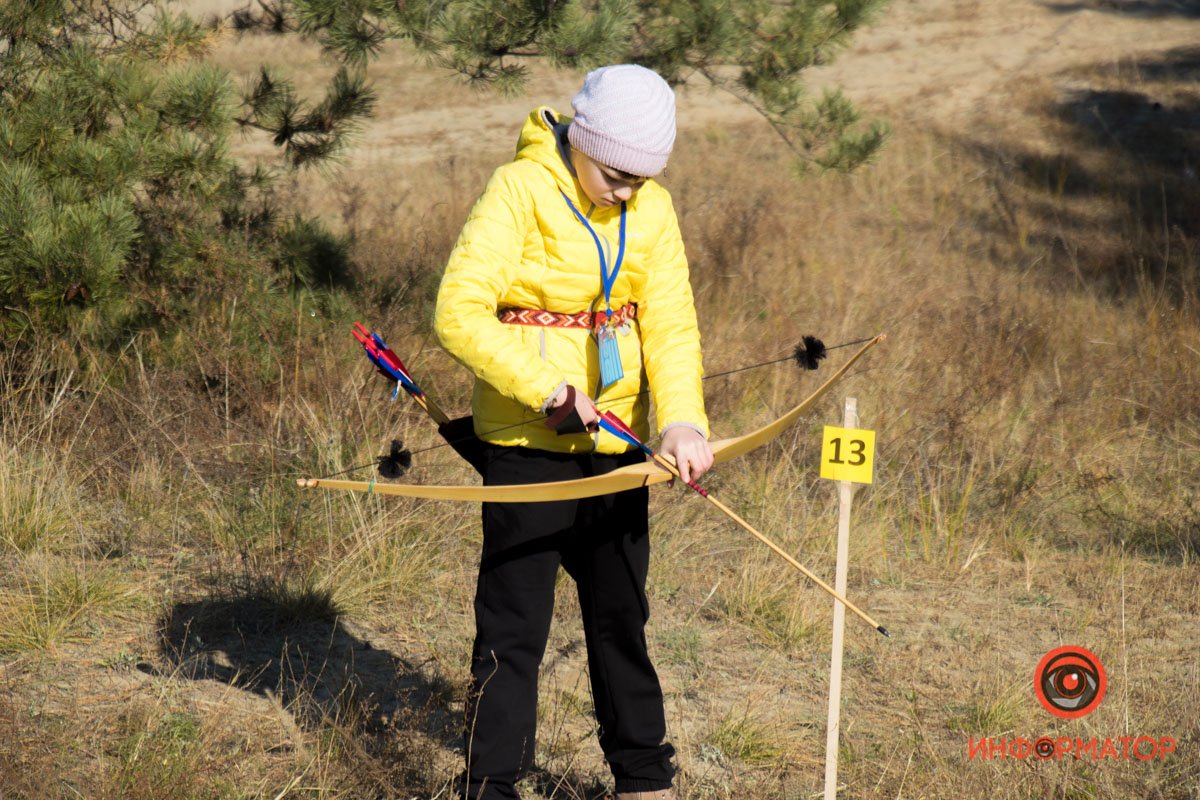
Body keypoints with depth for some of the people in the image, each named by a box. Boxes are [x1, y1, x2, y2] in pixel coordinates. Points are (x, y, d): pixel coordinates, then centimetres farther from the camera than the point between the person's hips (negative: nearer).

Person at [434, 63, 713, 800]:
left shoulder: (652, 208, 4)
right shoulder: (521, 191, -14)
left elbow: (670, 323, -1)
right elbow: (460, 312, -19)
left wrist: (683, 420, -17)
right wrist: (543, 387, -25)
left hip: (614, 443, 6)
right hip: (528, 443, -5)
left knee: (622, 614, 16)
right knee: (516, 623, -3)